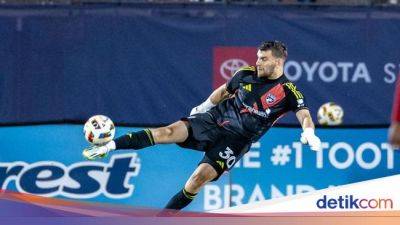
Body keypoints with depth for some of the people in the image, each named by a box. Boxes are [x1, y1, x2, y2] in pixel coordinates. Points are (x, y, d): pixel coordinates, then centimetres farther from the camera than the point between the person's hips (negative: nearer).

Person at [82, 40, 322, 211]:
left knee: (200, 176, -19)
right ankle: (108, 147, -19)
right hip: (216, 118, 3)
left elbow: (304, 115, -21)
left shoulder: (288, 91, -10)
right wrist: (204, 106, 29)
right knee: (171, 131, -19)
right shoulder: (246, 74, 3)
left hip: (236, 140, -3)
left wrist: (309, 132, -42)